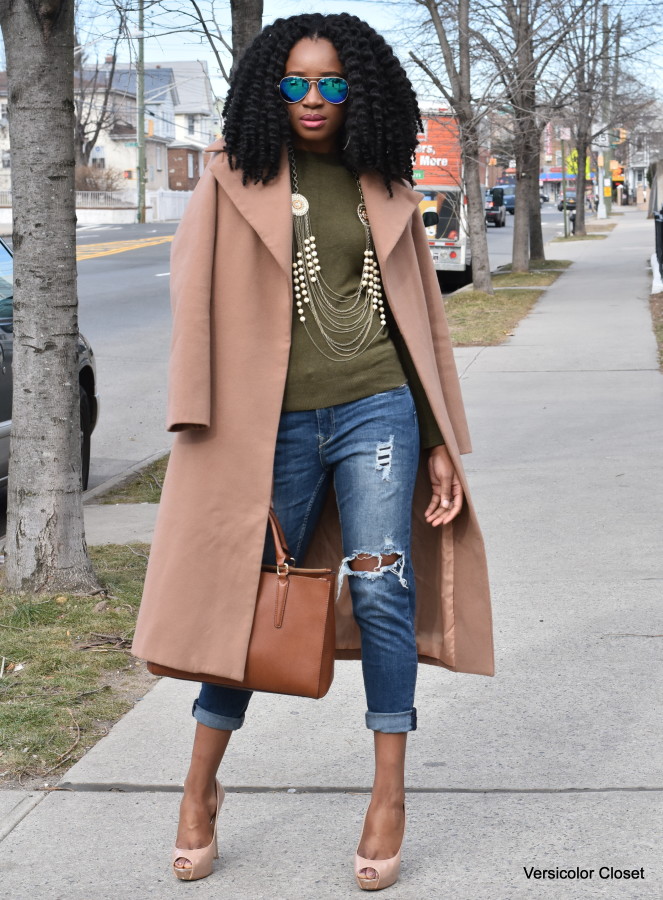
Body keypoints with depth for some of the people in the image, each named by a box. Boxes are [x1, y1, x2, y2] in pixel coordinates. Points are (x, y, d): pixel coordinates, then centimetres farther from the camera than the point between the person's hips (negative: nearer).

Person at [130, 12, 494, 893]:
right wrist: (199, 424, -6)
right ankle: (200, 789, 20)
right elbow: (199, 298, 2)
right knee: (248, 592, 5)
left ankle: (390, 793, 5)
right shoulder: (237, 179, 4)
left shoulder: (384, 189, 10)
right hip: (275, 420, -1)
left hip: (376, 410, 1)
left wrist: (440, 445, 9)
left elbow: (421, 319, 13)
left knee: (380, 586, -7)